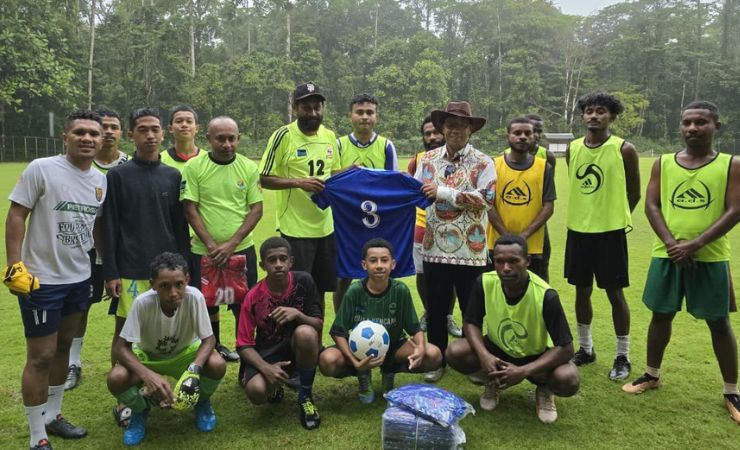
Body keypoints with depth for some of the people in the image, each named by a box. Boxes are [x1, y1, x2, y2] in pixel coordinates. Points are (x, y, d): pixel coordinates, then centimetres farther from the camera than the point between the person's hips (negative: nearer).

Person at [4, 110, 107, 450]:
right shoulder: (41, 169, -12)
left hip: (79, 278, 6)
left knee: (63, 348, 17)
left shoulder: (102, 180, 5)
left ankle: (52, 416, 34)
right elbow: (16, 217, -11)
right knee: (41, 357, 1)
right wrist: (14, 266, -16)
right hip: (40, 280, -6)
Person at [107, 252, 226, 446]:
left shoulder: (194, 297, -31)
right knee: (116, 379, -30)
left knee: (217, 365, -30)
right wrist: (148, 375, -43)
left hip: (184, 352, 0)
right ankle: (140, 409, 7)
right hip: (147, 356, 0)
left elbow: (209, 339, -23)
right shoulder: (143, 302, -31)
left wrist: (194, 369, -42)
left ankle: (202, 402, 6)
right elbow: (120, 347, -26)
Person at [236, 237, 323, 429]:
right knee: (256, 391, -31)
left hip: (297, 347, 0)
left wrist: (298, 314, -31)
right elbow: (244, 345, -10)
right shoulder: (253, 298, -14)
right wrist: (266, 367, -27)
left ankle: (306, 396, -10)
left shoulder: (303, 281, -13)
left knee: (305, 332, -35)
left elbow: (319, 324, -10)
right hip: (267, 352, 0)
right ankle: (275, 385, 12)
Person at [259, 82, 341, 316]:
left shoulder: (329, 136, 7)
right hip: (295, 227, -6)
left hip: (326, 226, 6)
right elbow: (265, 179, -9)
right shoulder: (283, 136, -10)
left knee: (320, 290, 16)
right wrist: (298, 182, -22)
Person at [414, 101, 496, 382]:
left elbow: (486, 198, -15)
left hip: (470, 249, -2)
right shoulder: (428, 159, 7)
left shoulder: (482, 162, -2)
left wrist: (443, 192, -17)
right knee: (436, 308, 11)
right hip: (435, 246, 2)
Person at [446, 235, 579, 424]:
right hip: (497, 350, 3)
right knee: (455, 353, -24)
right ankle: (493, 382, 7)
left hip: (536, 356, -2)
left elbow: (565, 349, -26)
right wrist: (484, 355, -29)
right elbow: (471, 323, -9)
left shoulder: (546, 296, -30)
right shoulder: (484, 283, -21)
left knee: (569, 380, -33)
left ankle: (544, 390, 5)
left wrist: (523, 371, -36)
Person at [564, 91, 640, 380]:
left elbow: (634, 193, 2)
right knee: (582, 290, 13)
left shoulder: (625, 150, -8)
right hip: (578, 230, 4)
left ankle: (623, 357, 17)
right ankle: (585, 349, 28)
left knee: (615, 293, 3)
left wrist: (615, 216, 9)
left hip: (610, 231, -4)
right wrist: (586, 215, 15)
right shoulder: (572, 149, 4)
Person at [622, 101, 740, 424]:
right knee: (661, 315, 12)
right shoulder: (663, 163, 5)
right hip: (667, 255, 2)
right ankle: (652, 375, 30)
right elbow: (651, 205, 0)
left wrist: (695, 244, -18)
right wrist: (671, 243, -14)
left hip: (710, 257, -2)